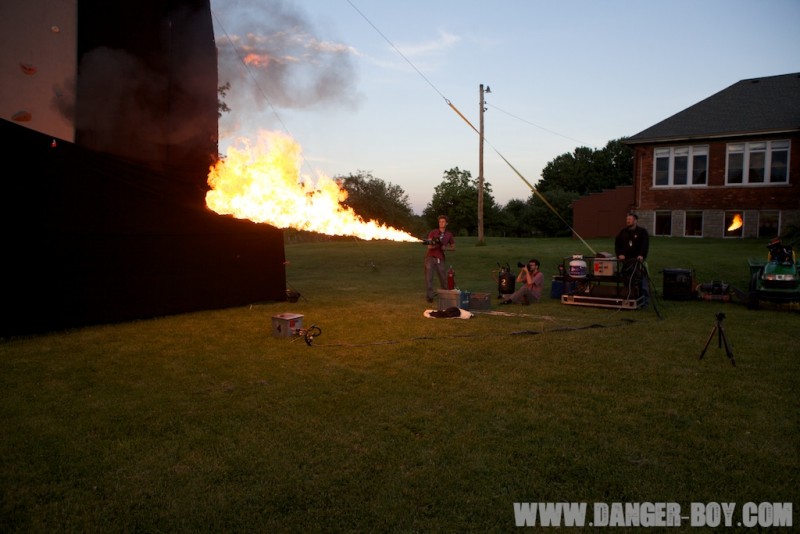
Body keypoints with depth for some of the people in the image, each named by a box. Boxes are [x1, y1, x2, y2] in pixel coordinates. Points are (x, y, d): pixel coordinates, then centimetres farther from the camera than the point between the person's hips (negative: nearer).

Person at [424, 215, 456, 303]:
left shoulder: (449, 235, 5)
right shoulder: (433, 232, -2)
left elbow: (453, 247, 11)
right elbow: (429, 246, -7)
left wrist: (445, 247, -8)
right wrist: (435, 244, -30)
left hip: (440, 258, 2)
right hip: (430, 257, -2)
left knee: (444, 278, 4)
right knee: (429, 277, -9)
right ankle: (430, 296, -9)